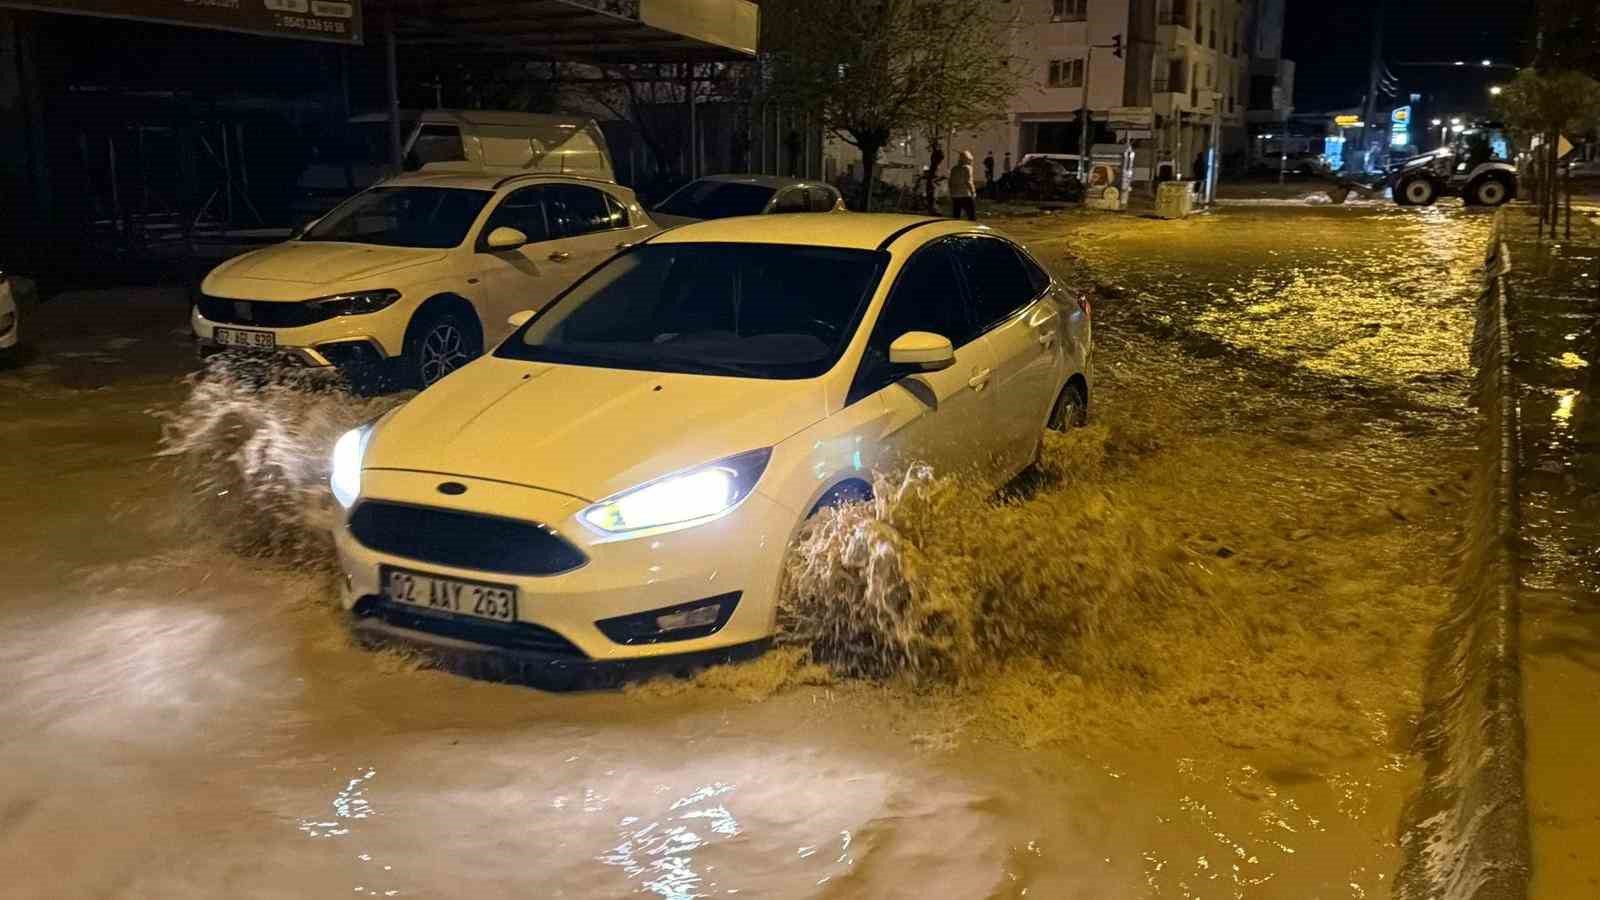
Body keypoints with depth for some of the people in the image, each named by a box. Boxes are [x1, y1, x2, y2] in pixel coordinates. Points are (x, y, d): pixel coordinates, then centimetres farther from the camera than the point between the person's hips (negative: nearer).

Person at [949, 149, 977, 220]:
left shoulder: (954, 169, 10)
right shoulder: (967, 168, -8)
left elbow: (951, 183, 12)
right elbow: (968, 182, -15)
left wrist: (951, 193, 19)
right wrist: (973, 191, -6)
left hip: (955, 196, 6)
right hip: (966, 195, -6)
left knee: (955, 217, 10)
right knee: (972, 217, -2)